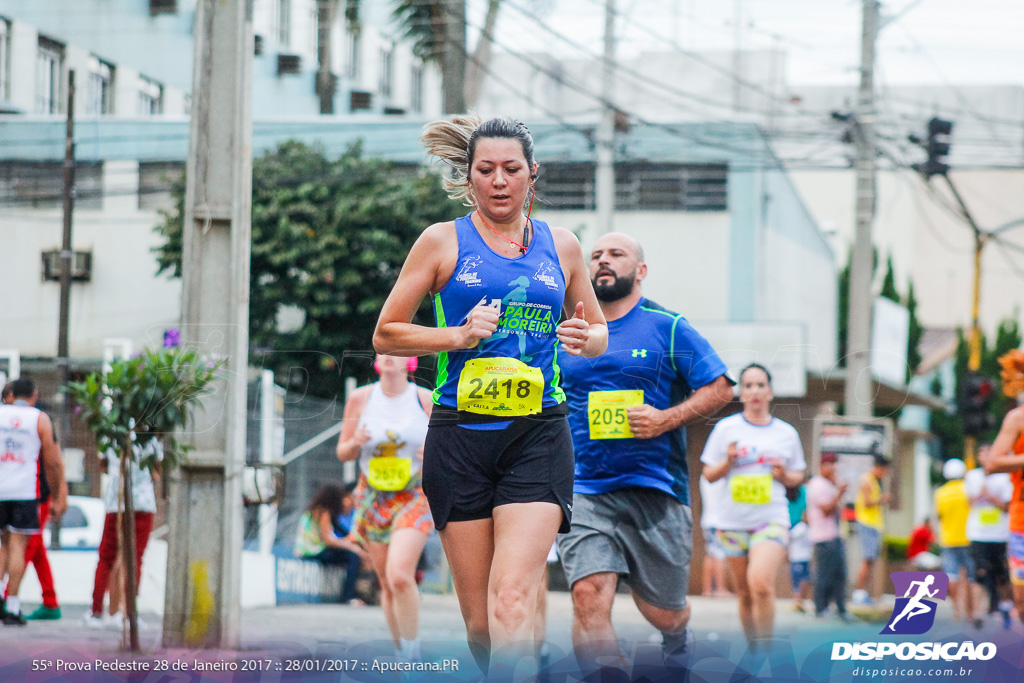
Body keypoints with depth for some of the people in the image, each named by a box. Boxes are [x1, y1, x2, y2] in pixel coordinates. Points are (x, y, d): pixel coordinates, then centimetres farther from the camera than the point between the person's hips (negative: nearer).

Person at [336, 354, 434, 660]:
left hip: (415, 499, -3)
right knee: (388, 585, 7)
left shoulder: (427, 400, -4)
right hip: (372, 498, 3)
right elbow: (343, 453, 7)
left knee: (399, 575, -22)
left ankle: (413, 654, -9)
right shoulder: (360, 398, 1)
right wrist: (355, 442, -16)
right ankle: (402, 657, 22)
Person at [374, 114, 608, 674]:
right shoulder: (443, 241, 6)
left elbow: (598, 331, 24)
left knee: (512, 599, -19)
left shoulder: (561, 245, 12)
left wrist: (586, 339, 0)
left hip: (538, 438, 0)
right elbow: (386, 334, 7)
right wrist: (459, 335, -9)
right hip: (461, 436, 0)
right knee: (479, 620, 1)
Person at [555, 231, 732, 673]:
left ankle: (678, 639, 46)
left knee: (662, 614, 10)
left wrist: (666, 419, -14)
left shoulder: (667, 328, 2)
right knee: (589, 596, -21)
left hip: (655, 489, -2)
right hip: (584, 492, 2)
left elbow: (720, 389, -1)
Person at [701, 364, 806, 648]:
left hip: (772, 519, -1)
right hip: (734, 521, 1)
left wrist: (784, 475, -4)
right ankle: (754, 655, 20)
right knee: (745, 595, 5)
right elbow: (709, 474, 8)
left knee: (761, 583, -23)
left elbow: (798, 476, 18)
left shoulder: (786, 432, 9)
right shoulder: (726, 428, 6)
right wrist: (728, 462, -11)